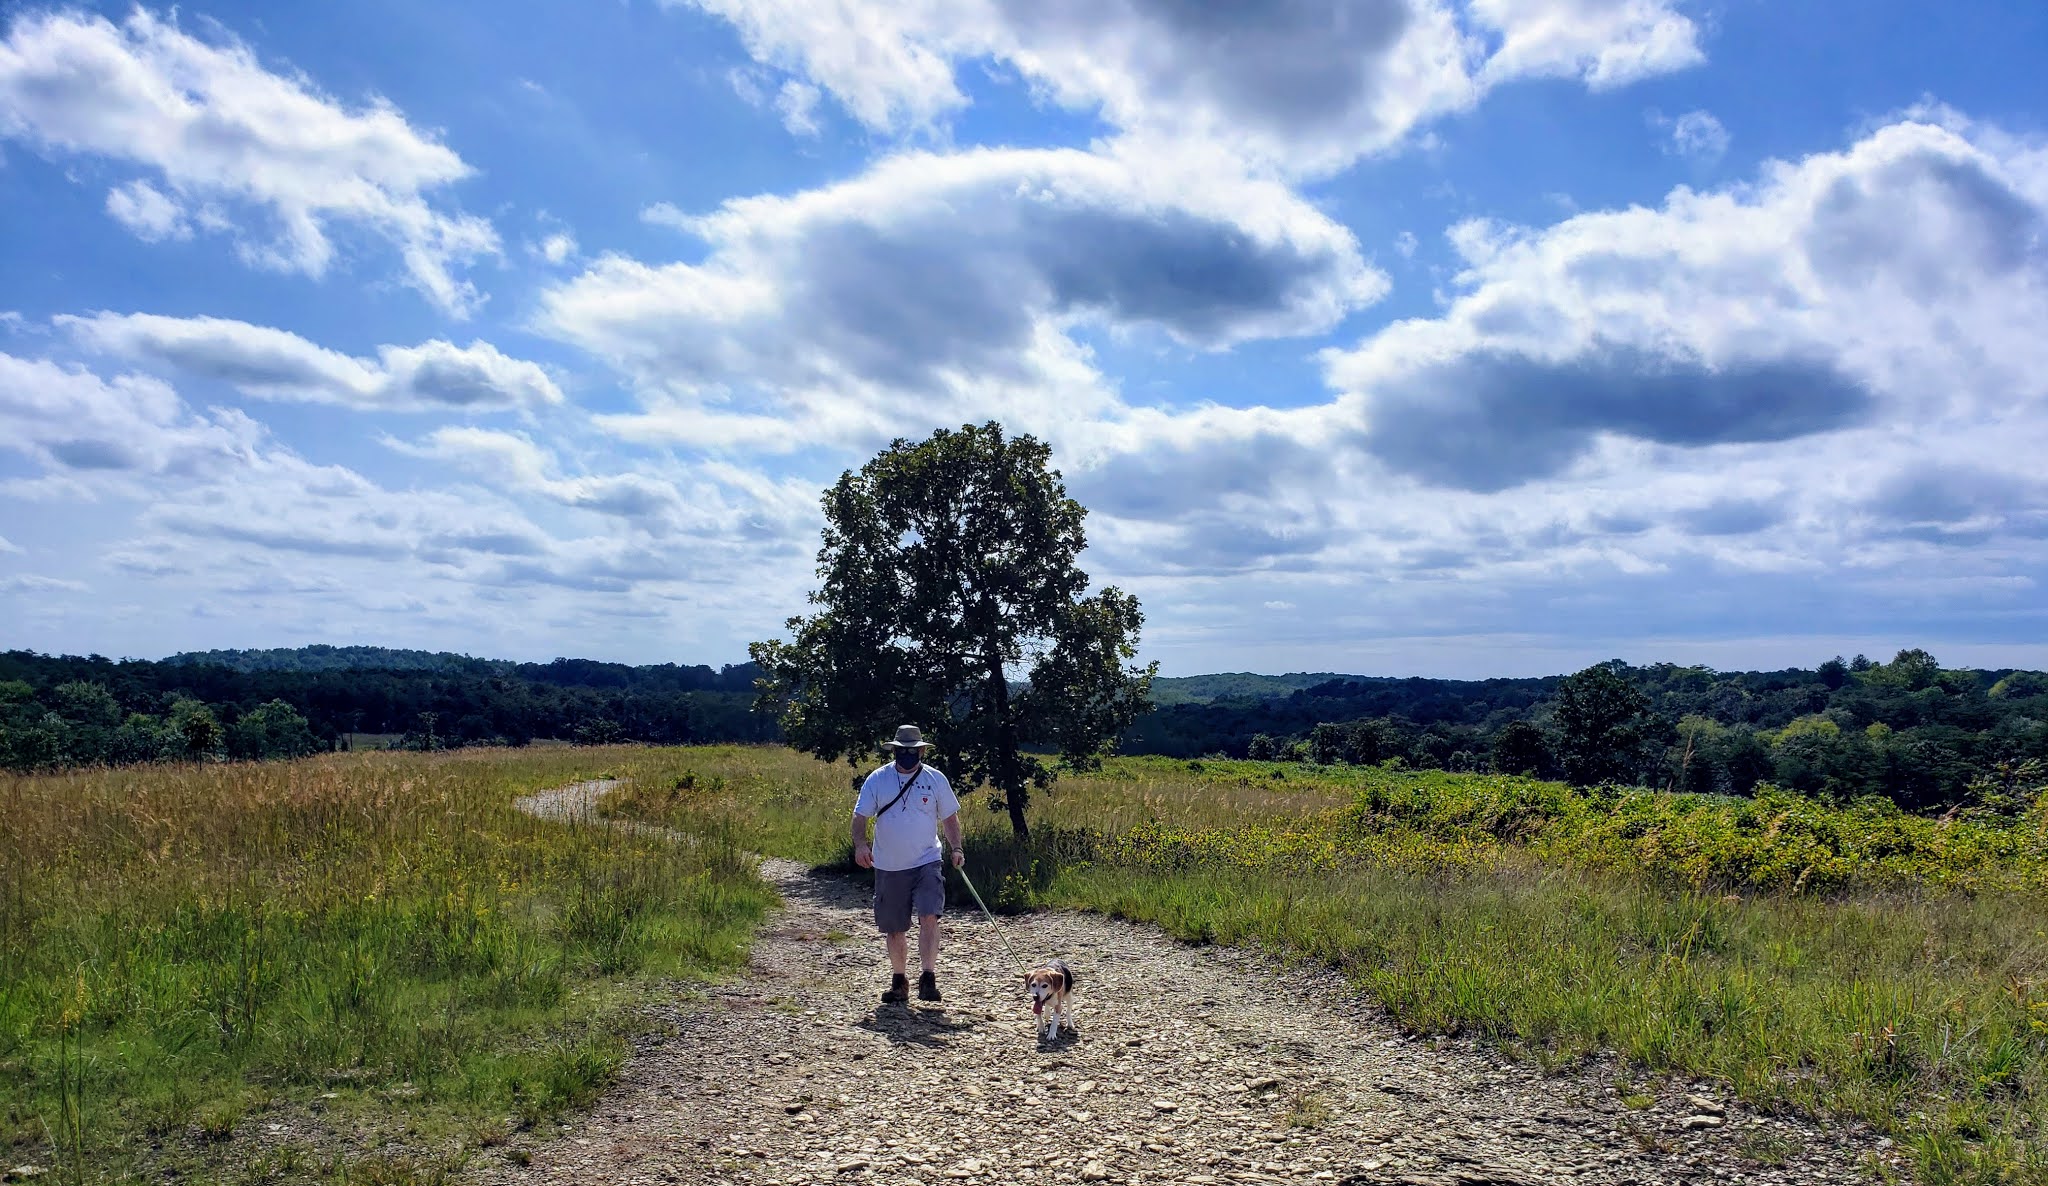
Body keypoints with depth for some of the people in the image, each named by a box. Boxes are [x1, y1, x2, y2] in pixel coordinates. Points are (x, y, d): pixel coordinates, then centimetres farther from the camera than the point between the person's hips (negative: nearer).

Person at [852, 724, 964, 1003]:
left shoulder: (935, 779, 1)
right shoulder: (877, 779, 0)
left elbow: (949, 817, 6)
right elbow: (860, 815, -3)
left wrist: (956, 848, -7)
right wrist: (860, 844, -21)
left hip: (926, 863, -1)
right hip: (888, 867, 2)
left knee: (929, 918, -18)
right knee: (895, 928, 11)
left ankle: (928, 978, -13)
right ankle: (899, 981, 26)